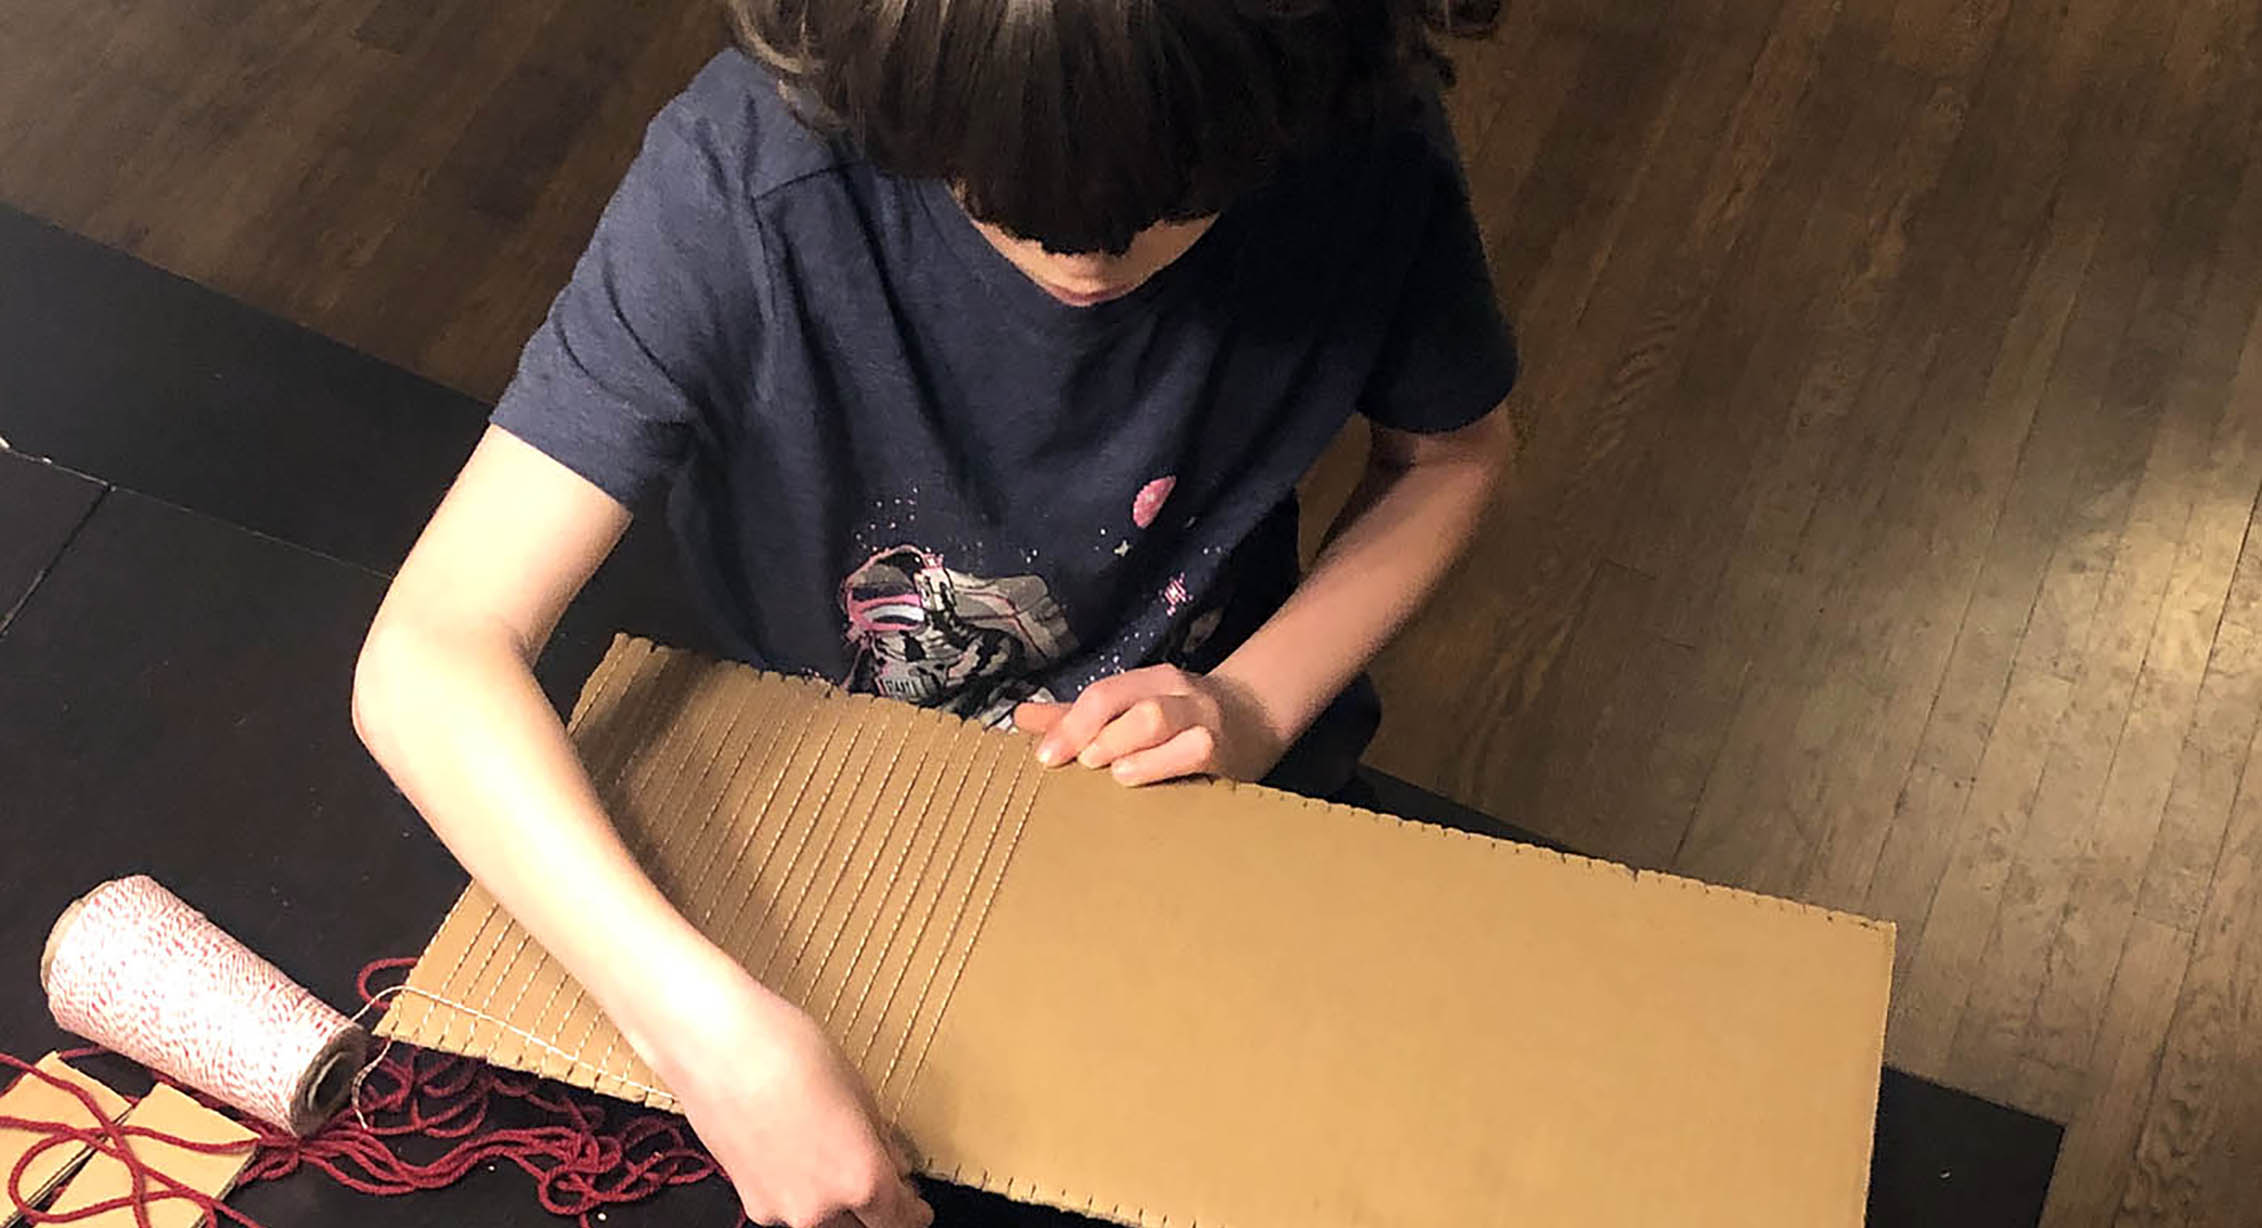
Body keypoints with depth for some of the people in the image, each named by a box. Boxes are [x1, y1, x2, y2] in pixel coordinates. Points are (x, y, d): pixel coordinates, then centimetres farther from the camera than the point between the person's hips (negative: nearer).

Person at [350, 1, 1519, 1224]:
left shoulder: (1364, 143, -25)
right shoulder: (747, 173, -33)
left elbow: (1455, 450, -4)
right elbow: (427, 660, -36)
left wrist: (1259, 702, -19)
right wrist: (713, 1026, -49)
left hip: (1193, 767, 1)